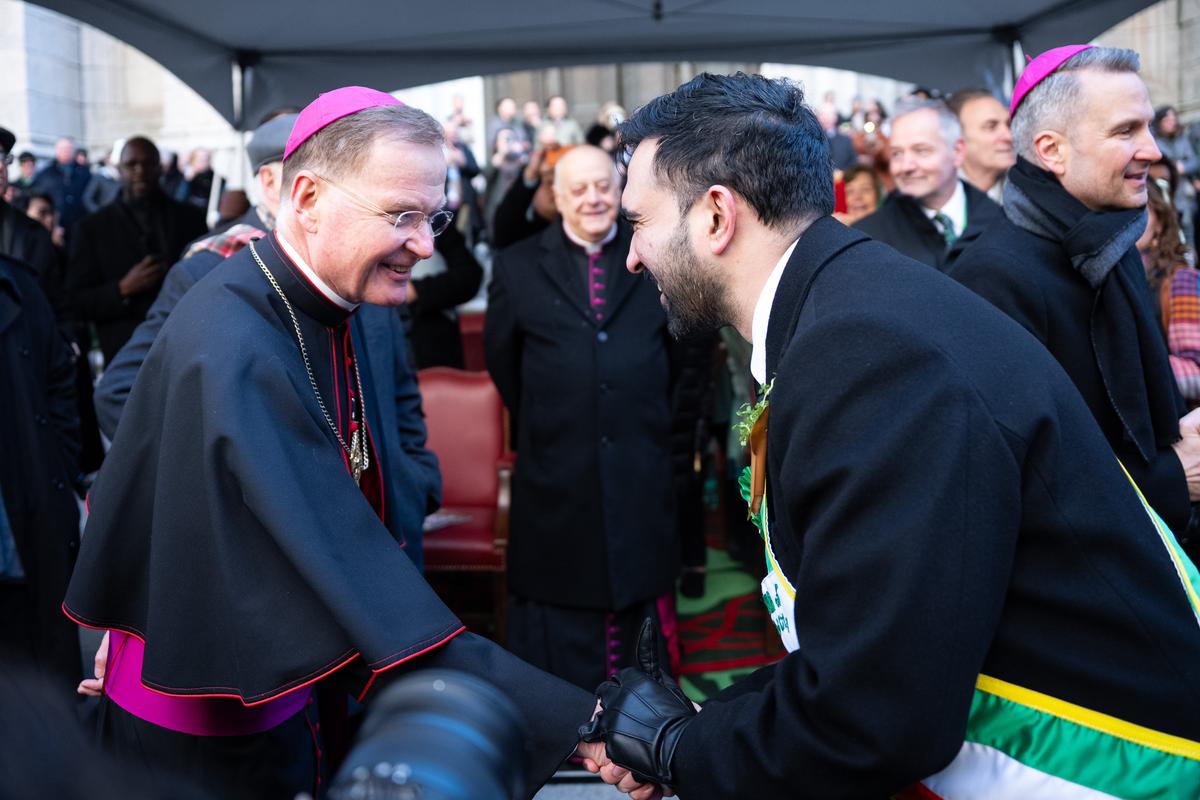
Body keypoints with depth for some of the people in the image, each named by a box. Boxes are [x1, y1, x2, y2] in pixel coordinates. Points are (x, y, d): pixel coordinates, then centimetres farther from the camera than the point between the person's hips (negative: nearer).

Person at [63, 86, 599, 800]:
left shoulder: (328, 310, -3)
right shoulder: (231, 358, -32)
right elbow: (367, 605, -39)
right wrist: (574, 719, -43)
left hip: (287, 694, 8)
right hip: (203, 736, -8)